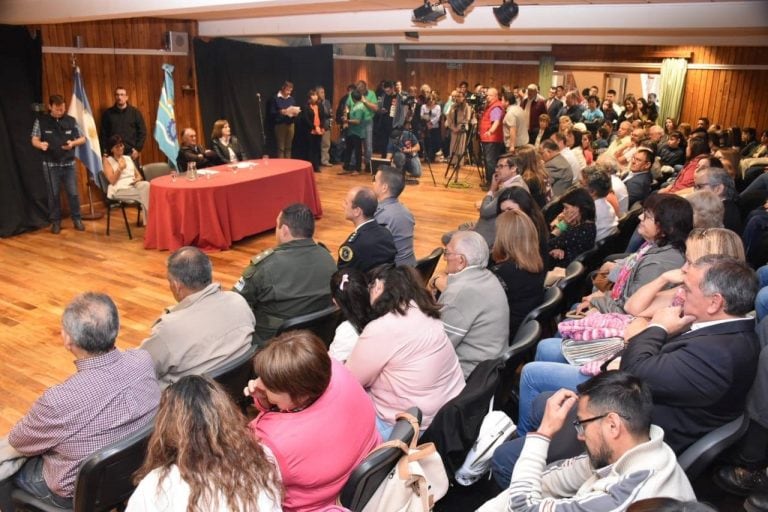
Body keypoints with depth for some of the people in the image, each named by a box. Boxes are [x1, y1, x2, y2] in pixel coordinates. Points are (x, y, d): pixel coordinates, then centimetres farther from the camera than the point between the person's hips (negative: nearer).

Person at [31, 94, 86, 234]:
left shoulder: (71, 120, 1)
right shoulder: (41, 121, -3)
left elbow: (83, 138, 6)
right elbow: (34, 140, -1)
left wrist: (73, 143, -15)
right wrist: (41, 144, -24)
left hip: (69, 164, 1)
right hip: (50, 165, -1)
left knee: (73, 193, 3)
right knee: (53, 194, 6)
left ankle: (77, 219, 17)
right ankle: (55, 222, 17)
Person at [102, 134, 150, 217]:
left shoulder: (128, 158, 23)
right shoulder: (108, 160, 7)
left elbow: (139, 175, 19)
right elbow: (112, 181, -5)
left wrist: (138, 179, -4)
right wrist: (120, 168, -13)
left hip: (134, 185, 5)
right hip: (119, 188, -5)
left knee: (146, 184, -32)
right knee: (144, 195, -32)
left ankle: (149, 218, -35)